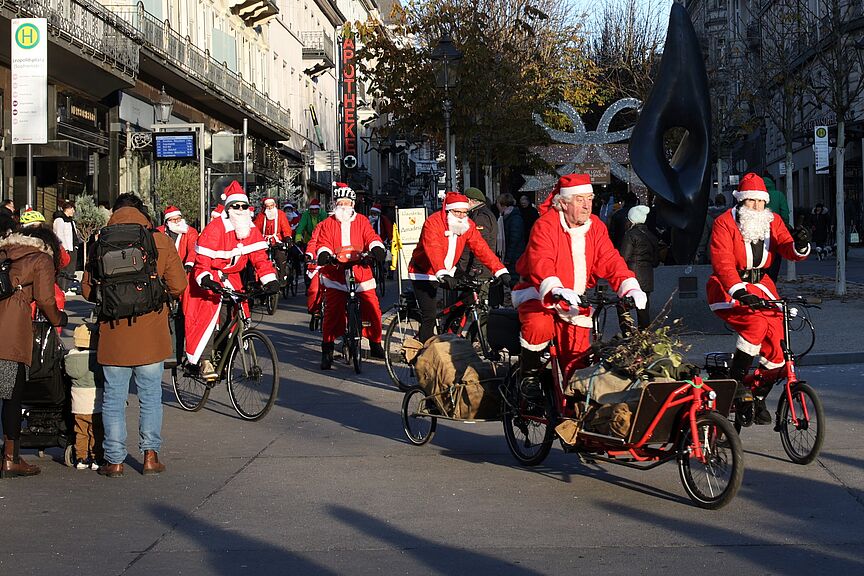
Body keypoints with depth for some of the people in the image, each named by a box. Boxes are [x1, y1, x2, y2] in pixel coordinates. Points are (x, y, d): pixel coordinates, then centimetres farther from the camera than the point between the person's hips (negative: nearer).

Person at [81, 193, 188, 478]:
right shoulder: (161, 241, -3)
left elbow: (87, 289, 3)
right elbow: (178, 285, -3)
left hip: (112, 334, 0)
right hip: (150, 335, 0)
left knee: (113, 398, 8)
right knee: (151, 395, 11)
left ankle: (115, 460, 9)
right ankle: (151, 455, 11)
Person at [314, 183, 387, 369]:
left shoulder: (362, 221, 11)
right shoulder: (328, 224, 9)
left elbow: (371, 237, -1)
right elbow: (323, 243, -1)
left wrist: (377, 248, -23)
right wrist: (324, 254, -24)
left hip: (361, 272, 1)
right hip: (336, 274, -1)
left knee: (372, 309, -3)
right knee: (332, 312, -8)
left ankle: (375, 344, 18)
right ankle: (327, 351, 2)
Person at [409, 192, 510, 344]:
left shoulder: (468, 225, -7)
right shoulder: (433, 223, -25)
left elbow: (481, 248, -13)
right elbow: (433, 250, -38)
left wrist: (501, 271, -25)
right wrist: (442, 274, -53)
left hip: (447, 272, 6)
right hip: (424, 273, -6)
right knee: (429, 315, -12)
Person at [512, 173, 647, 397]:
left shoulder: (596, 226, 0)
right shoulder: (545, 225, -18)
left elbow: (610, 261, -9)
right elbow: (541, 263, -32)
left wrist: (630, 288, -28)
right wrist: (557, 290, -51)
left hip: (576, 299, 5)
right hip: (540, 294, -5)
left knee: (578, 356, 0)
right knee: (539, 326, -33)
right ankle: (529, 374, -10)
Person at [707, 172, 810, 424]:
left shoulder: (772, 221, 4)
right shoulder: (725, 223, -13)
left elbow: (787, 250, -6)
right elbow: (722, 262, -24)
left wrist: (799, 245, -31)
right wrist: (739, 291, -38)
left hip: (760, 287, 6)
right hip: (729, 290, -6)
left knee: (776, 341, -5)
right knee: (756, 324, -32)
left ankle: (758, 398, 16)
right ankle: (735, 380, -15)